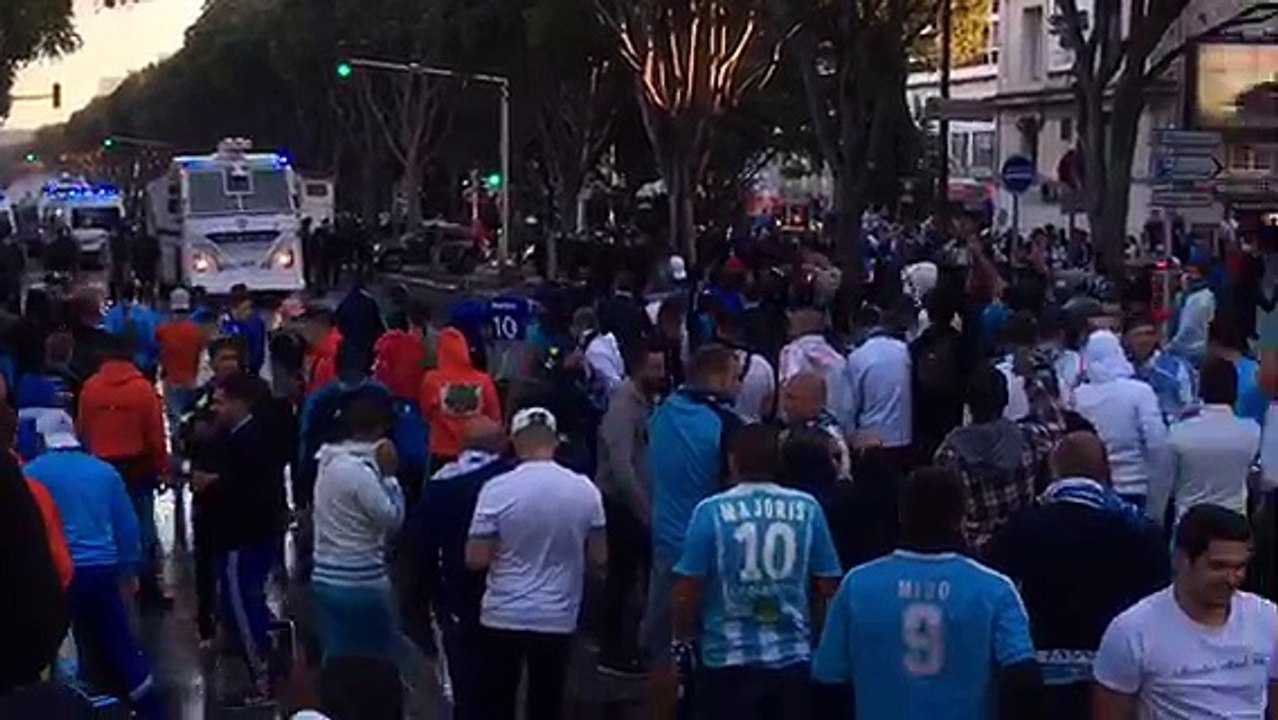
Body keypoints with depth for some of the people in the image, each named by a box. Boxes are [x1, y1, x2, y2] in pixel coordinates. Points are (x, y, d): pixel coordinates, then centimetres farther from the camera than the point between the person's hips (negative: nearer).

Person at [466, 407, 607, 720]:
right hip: (558, 619, 2)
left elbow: (476, 559, -11)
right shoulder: (585, 490, -4)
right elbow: (600, 558, 2)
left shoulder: (497, 489, -12)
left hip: (504, 617, -2)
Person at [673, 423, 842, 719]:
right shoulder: (808, 509, -1)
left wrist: (685, 634, 12)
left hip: (729, 658, -2)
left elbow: (688, 588, -7)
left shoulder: (711, 511, -9)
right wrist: (816, 632, 21)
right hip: (793, 656, 2)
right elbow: (827, 586, 3)